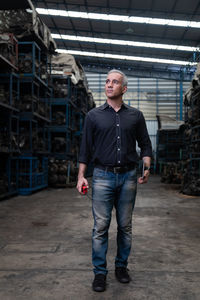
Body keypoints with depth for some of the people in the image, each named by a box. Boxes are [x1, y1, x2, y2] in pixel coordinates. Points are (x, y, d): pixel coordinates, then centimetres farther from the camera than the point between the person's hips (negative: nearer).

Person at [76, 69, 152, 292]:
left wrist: (147, 168, -1)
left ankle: (121, 266, 26)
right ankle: (100, 272, 13)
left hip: (128, 177, 2)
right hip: (103, 176, -1)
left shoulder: (135, 115, 7)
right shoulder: (94, 115, 4)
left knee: (125, 226, 10)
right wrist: (81, 176, -1)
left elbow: (145, 144, 12)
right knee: (100, 227, 0)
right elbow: (85, 147, 4)